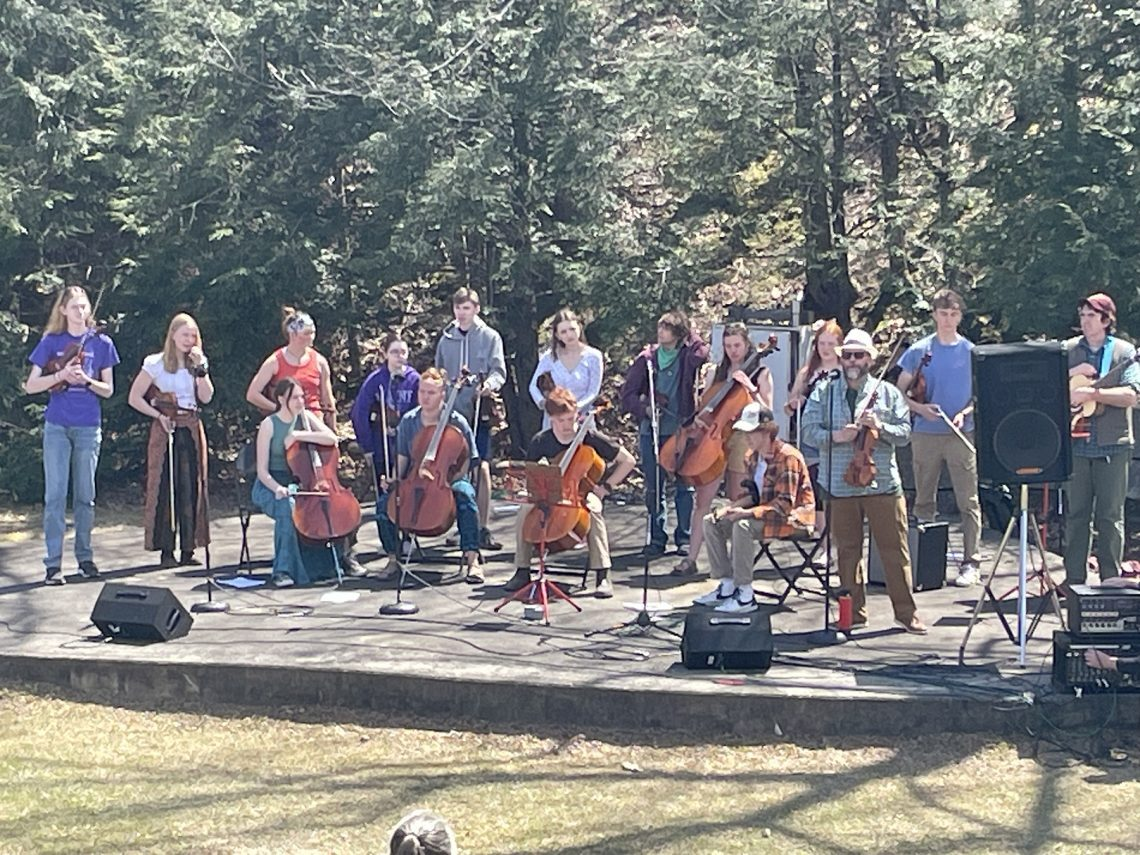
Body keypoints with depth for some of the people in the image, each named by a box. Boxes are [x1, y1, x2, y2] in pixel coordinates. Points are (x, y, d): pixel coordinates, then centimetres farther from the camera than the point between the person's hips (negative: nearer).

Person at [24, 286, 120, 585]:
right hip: (57, 426, -1)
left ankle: (85, 557, 17)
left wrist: (86, 380, -13)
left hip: (88, 427, 1)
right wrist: (61, 375, -15)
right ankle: (53, 563, -6)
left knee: (85, 494, 7)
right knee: (55, 494, -6)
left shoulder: (101, 343, 5)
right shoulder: (51, 342, 3)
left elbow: (108, 390, 6)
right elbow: (31, 386, 0)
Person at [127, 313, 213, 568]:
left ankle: (188, 548, 5)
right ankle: (166, 550, -3)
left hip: (191, 429, 4)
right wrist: (158, 416, -9)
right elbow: (134, 398, -1)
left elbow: (207, 397, 0)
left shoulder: (197, 364, 12)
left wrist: (200, 369, -7)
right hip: (165, 430, -4)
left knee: (191, 487, 0)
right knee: (164, 487, -6)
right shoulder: (156, 364, 0)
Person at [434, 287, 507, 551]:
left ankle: (483, 529, -6)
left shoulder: (489, 337, 1)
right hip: (450, 411, 3)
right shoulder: (446, 338, 11)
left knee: (481, 468, -9)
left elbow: (499, 371, -6)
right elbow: (439, 373, 17)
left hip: (478, 412, -3)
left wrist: (489, 383, -27)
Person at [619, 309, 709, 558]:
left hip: (682, 430, -2)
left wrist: (688, 335, -7)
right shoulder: (647, 358, 4)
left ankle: (684, 537, 12)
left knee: (684, 486, 3)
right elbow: (628, 392, 7)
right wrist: (644, 408, -10)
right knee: (653, 488, 6)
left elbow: (702, 352, -23)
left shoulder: (688, 356, 1)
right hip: (651, 430, 2)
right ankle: (656, 539, 14)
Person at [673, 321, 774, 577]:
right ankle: (690, 559, -3)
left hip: (742, 438, -4)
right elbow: (706, 404, 20)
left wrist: (751, 388, -16)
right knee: (702, 499, -4)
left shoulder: (760, 373, 3)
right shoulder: (719, 372, 15)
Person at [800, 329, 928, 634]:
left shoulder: (888, 393, 8)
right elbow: (809, 430, 2)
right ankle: (854, 612, 17)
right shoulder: (824, 393, 9)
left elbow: (904, 433, 4)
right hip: (839, 484, 1)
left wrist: (880, 426, -14)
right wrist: (835, 436, -15)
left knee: (895, 549, 0)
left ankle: (906, 612, 8)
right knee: (847, 550, 7)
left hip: (883, 482, -1)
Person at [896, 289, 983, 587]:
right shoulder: (919, 351, 5)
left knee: (968, 501, -5)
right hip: (926, 435, 1)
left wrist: (965, 412, -9)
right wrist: (919, 408, -11)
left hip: (962, 435, -1)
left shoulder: (971, 352, 6)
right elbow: (899, 392, 7)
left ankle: (970, 562, -4)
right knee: (924, 500, 7)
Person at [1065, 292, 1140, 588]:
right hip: (1075, 443, 2)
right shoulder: (1067, 351, 10)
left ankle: (1111, 580, 7)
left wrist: (1091, 393, -19)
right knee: (1075, 514, 4)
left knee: (1110, 516, 1)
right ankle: (1074, 579, 9)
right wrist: (1071, 374, -7)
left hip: (1112, 445, -2)